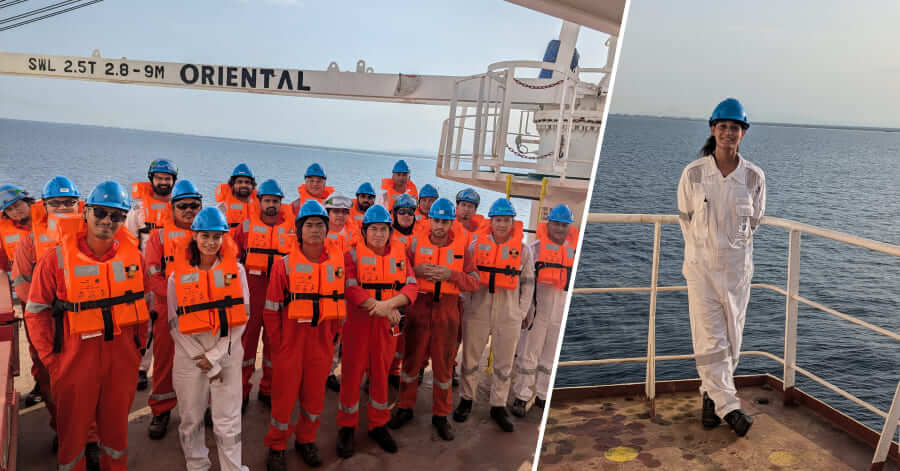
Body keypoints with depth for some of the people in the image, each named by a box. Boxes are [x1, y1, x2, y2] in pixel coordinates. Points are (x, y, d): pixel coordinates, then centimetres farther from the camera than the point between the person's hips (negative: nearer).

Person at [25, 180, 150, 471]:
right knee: (73, 428, 13)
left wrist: (138, 346, 7)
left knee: (116, 424, 17)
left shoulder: (133, 256, -1)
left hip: (122, 360, 2)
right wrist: (50, 358, -5)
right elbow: (36, 311, -2)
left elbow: (143, 303, 9)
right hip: (75, 358, -2)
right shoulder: (57, 259, -9)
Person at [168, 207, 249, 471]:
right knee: (191, 420, 13)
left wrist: (215, 356, -8)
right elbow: (174, 323, 0)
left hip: (227, 355, -1)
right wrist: (203, 362, -5)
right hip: (190, 358, 1)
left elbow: (241, 318, -2)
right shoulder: (178, 275, 0)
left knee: (228, 424, 2)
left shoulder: (236, 270, 0)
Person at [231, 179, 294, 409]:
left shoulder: (291, 228, 5)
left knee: (275, 340, 9)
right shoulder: (246, 226, 4)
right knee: (246, 337, 4)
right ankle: (241, 390, 17)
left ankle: (268, 390, 23)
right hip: (251, 291, -1)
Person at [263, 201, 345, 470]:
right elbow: (271, 309, -4)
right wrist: (278, 343, -4)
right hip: (291, 341, -2)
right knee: (284, 396, 8)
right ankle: (276, 447, 29)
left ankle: (306, 441, 37)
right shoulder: (285, 265, -8)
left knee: (315, 396, 15)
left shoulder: (337, 261, -1)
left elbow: (339, 303, 7)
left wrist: (332, 335, 5)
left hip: (322, 343, 3)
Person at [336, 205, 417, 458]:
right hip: (358, 323, -3)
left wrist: (389, 304, -21)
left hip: (387, 325, 3)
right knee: (351, 375, 5)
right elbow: (351, 289, -16)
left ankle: (378, 425, 30)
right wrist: (378, 308, -21)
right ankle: (346, 427, 21)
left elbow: (411, 287, -4)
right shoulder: (353, 254, -5)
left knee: (381, 375, 14)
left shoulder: (400, 253, 4)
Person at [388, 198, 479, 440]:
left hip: (447, 311, 0)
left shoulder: (462, 247, 1)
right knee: (411, 359, 9)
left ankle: (441, 415, 23)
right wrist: (416, 271, -17)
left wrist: (450, 275, -18)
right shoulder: (416, 243, 1)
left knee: (444, 364, 8)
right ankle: (405, 408, 28)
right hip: (418, 308, 0)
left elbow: (474, 282, -3)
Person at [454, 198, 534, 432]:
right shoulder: (476, 245, 0)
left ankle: (498, 406, 23)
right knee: (470, 358, 11)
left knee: (504, 363, 9)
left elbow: (527, 282, 7)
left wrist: (522, 312, 3)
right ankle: (466, 400, 28)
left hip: (508, 315, 0)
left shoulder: (523, 249, 1)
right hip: (477, 311, 0)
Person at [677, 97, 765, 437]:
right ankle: (728, 405, 6)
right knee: (710, 339, -4)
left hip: (737, 266, 2)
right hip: (701, 266, -2)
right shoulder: (693, 173, -7)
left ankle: (711, 395, 29)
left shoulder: (754, 177, -3)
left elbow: (753, 221, 12)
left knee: (731, 339, 10)